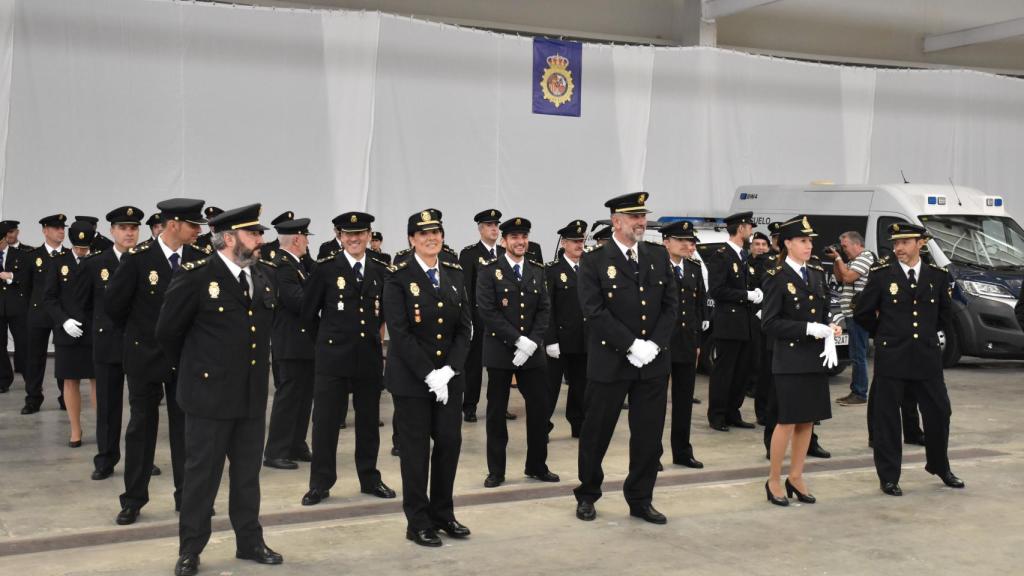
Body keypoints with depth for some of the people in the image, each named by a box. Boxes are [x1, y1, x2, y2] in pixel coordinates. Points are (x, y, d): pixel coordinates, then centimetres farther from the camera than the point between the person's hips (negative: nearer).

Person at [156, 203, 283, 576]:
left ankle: (249, 542, 26)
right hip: (210, 394, -5)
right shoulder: (196, 275, -11)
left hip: (253, 396, 5)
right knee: (202, 475, 4)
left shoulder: (265, 277, 7)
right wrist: (192, 368, 8)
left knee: (248, 474, 14)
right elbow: (168, 331, -3)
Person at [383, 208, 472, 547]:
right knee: (416, 448, 3)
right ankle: (418, 522, 14)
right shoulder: (399, 277, -6)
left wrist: (449, 370, -9)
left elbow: (465, 326, 4)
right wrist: (429, 374, -17)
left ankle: (443, 513, 23)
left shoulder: (455, 274, 8)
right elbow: (399, 332, -13)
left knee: (450, 442, 6)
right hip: (411, 377, -4)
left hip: (449, 376, 4)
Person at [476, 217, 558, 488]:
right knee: (497, 412, 4)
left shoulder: (537, 272, 10)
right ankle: (496, 470, 14)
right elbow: (487, 311, -12)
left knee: (540, 409, 5)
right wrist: (518, 340, -17)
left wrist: (532, 342, -11)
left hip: (532, 352, 4)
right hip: (499, 351, -4)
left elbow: (544, 310, 5)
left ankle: (537, 466, 21)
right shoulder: (489, 271, -4)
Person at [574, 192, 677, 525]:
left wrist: (654, 344, -8)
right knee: (596, 434, 8)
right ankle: (587, 495, 27)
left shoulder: (659, 256, 8)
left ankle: (640, 500, 23)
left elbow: (671, 305, 6)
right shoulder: (594, 261, -6)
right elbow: (594, 311, -14)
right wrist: (632, 345, -18)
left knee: (649, 436, 8)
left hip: (654, 362, 4)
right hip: (610, 363, -4)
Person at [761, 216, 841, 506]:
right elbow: (770, 323, -13)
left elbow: (824, 312, 17)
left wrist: (830, 329, -5)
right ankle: (774, 480, 11)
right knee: (787, 421, -2)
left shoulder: (817, 273, 11)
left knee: (807, 420, 11)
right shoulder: (777, 277, -8)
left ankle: (796, 477, 22)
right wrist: (809, 328, -19)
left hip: (816, 358, 6)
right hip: (790, 359, -6)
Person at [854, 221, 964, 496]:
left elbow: (945, 313, 20)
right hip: (891, 357, -2)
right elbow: (862, 313, 4)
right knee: (887, 418, 2)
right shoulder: (881, 274, -3)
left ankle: (940, 467, 32)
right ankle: (889, 477, 14)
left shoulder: (938, 276, 4)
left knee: (939, 413, 9)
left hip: (927, 357, 3)